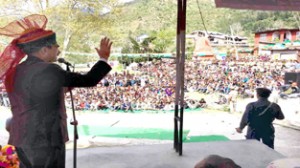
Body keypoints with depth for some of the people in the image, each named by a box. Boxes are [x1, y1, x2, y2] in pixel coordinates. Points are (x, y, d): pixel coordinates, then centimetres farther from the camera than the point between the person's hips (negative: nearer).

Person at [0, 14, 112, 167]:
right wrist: (104, 58, 0)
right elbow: (88, 80, -14)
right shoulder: (48, 70, -19)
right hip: (45, 141, -8)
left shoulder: (14, 72, 8)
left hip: (23, 140, 9)